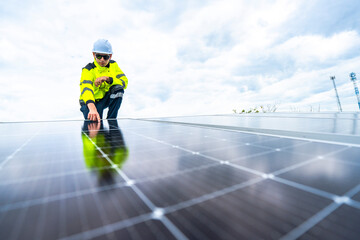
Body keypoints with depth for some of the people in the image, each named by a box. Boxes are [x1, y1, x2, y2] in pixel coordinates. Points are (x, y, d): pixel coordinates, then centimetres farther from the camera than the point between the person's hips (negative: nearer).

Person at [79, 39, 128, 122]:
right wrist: (92, 109, -59)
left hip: (106, 99, 4)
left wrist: (107, 78, -33)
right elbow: (86, 89, -39)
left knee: (118, 88, -27)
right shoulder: (88, 70, -21)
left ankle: (111, 120, -14)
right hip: (90, 103, -4)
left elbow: (124, 82, -16)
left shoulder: (113, 65, -6)